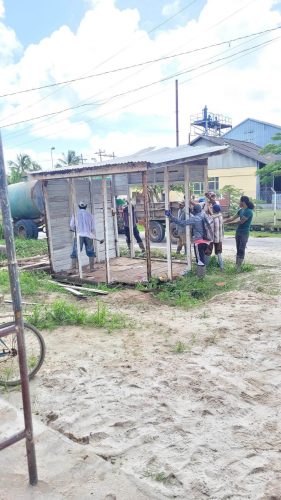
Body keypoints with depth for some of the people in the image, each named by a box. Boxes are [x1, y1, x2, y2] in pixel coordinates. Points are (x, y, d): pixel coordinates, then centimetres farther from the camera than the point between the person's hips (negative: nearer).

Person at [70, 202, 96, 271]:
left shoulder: (76, 214, 4)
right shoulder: (89, 214, 10)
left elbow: (72, 226, 0)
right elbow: (93, 227, 10)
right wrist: (92, 234, 26)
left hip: (79, 235, -1)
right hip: (88, 235, 2)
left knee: (75, 252, 1)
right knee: (90, 252, 13)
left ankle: (73, 268, -3)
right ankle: (91, 267, 14)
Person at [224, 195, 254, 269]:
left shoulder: (249, 211, -14)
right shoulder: (241, 210, 10)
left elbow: (241, 221, -15)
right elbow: (232, 218, 16)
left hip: (244, 233, -8)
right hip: (238, 232, 8)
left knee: (241, 250, -6)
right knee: (238, 250, 8)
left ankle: (239, 267, -4)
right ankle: (236, 266, 10)